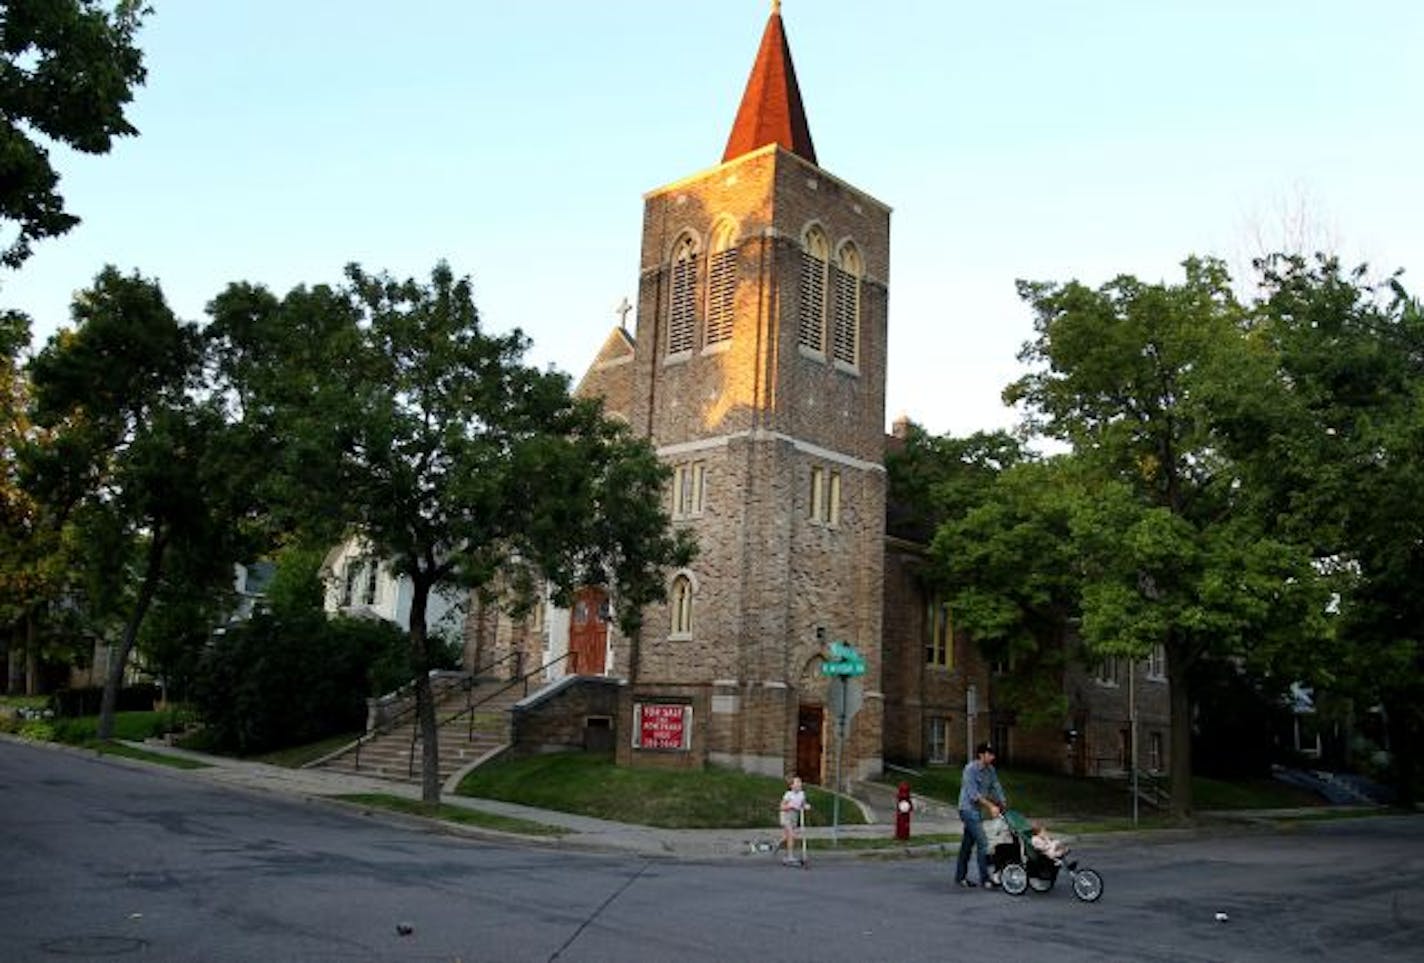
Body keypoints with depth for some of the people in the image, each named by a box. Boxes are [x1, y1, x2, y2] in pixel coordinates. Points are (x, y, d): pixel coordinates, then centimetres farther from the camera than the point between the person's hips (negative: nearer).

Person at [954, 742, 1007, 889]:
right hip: (968, 809, -8)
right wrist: (991, 806, -24)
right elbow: (973, 794, -21)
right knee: (982, 842, -12)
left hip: (977, 810, 8)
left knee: (968, 843, 12)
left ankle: (960, 877, 19)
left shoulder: (990, 769, 8)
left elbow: (996, 787, 6)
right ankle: (984, 878, -8)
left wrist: (1003, 804, -8)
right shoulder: (971, 769, -16)